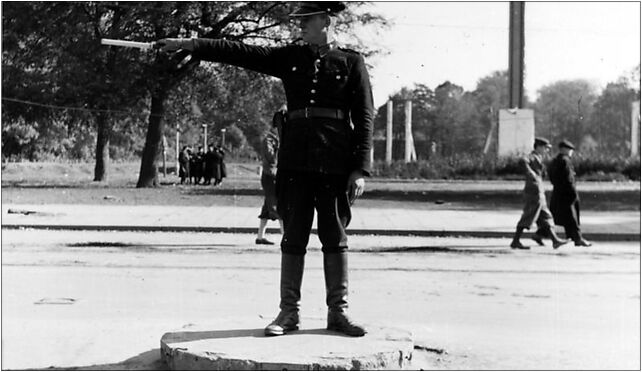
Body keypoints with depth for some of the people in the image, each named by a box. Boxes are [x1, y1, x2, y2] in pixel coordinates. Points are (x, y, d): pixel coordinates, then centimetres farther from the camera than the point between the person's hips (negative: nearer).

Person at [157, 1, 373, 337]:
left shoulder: (352, 62, 3)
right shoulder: (289, 57, 11)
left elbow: (364, 118, 0)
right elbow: (239, 52, 5)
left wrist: (361, 169, -8)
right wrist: (188, 45, -4)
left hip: (335, 162, -2)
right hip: (295, 159, 3)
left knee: (335, 237, 3)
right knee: (293, 237, 4)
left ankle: (338, 312, 10)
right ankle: (288, 312, 9)